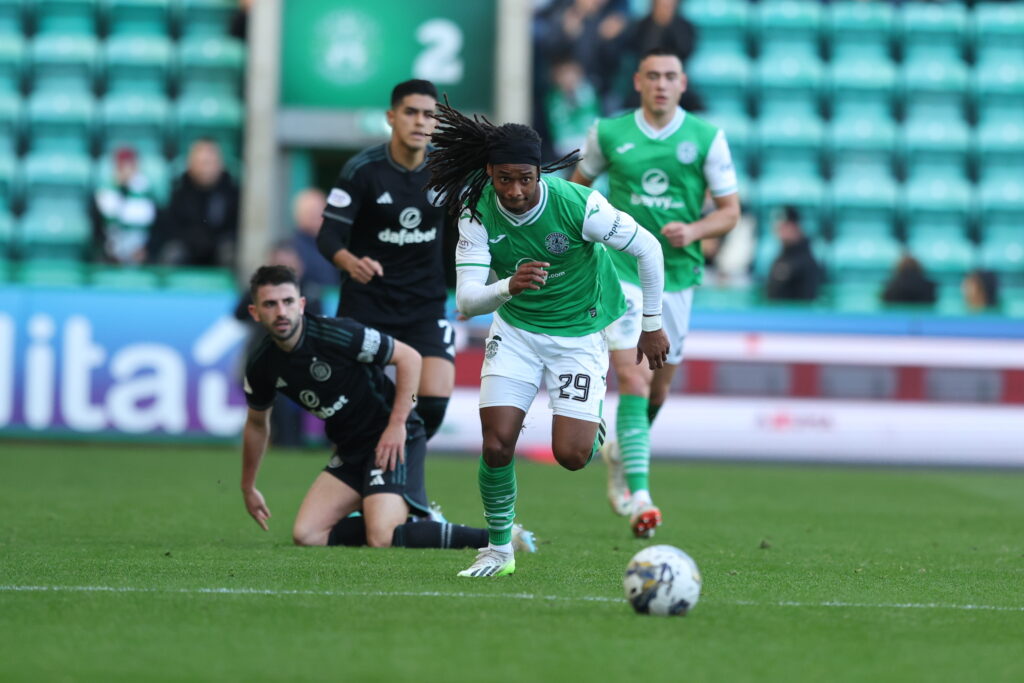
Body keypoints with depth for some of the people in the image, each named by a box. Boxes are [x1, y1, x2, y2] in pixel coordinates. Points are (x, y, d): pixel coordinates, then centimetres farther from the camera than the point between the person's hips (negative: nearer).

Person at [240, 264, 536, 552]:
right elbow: (257, 423, 18)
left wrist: (397, 425, -19)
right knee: (306, 535, -7)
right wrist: (248, 488, 25)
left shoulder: (334, 334, -22)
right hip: (350, 451, 7)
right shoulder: (261, 365, -2)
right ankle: (417, 525, 6)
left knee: (382, 539, -25)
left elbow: (409, 357, -14)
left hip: (392, 441, -7)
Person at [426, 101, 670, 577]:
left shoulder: (576, 204, -27)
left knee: (570, 456, -13)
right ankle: (499, 550, 11)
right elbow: (466, 300, -25)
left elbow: (647, 248, -13)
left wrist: (653, 324, -4)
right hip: (515, 328, 2)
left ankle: (592, 428, 26)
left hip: (580, 331, -2)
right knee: (496, 445, -12)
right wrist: (509, 286, -47)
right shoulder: (478, 214, -20)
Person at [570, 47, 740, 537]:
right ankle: (639, 497, -19)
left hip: (677, 273, 2)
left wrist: (695, 230, -17)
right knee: (633, 379, -17)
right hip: (621, 270, -2)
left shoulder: (707, 138, -1)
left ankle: (620, 452, 42)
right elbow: (579, 184, 18)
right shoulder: (608, 134, 0)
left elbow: (729, 211, 1)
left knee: (658, 390, 12)